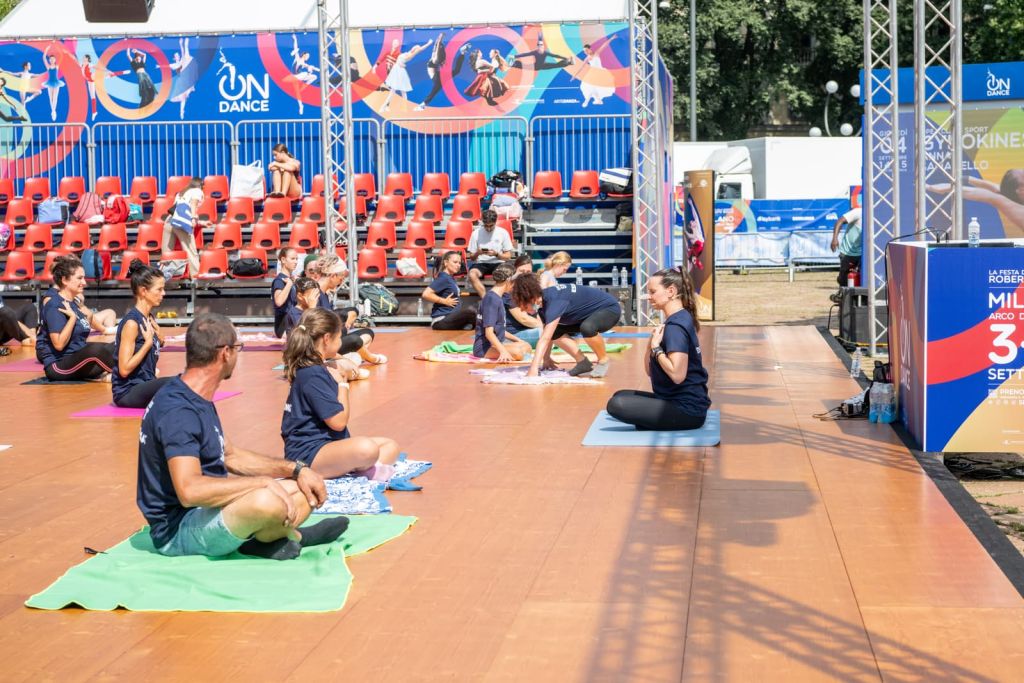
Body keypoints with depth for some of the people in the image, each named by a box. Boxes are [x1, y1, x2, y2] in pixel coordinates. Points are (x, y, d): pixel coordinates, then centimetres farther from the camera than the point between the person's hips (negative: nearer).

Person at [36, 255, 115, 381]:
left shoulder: (74, 303, 12)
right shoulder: (54, 306, -14)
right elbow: (59, 344, -23)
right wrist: (72, 317, -21)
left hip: (78, 359, 10)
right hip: (58, 366, -10)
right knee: (96, 350, -33)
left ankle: (103, 374, -19)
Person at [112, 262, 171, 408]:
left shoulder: (149, 318, 8)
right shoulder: (132, 322, -16)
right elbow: (124, 369, -20)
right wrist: (148, 342, -17)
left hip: (144, 385, 8)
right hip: (128, 391, -8)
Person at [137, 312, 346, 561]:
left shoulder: (199, 401, 11)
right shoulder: (177, 410, -23)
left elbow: (231, 457, 17)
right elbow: (189, 490, -34)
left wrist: (296, 470, 4)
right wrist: (263, 482, -25)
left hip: (204, 511, 10)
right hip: (177, 530, -10)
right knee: (268, 501, -34)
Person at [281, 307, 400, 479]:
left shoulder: (317, 369, 14)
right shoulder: (313, 375, -17)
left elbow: (343, 413, 19)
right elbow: (339, 421, -18)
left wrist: (340, 379, 11)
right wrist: (342, 384, -6)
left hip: (326, 443, 11)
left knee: (390, 446, 10)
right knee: (366, 448, -37)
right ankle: (360, 469, -5)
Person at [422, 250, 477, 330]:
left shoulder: (451, 278, 16)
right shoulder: (443, 278, -10)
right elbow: (426, 294, -21)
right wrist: (445, 301, -14)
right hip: (441, 321, -10)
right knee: (470, 310, -27)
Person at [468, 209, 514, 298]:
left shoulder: (503, 233, 0)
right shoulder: (476, 233, 1)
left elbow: (508, 256, 4)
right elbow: (472, 258, 6)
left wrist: (496, 254, -16)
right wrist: (477, 253, -17)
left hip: (498, 263, 0)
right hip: (481, 263, 0)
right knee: (472, 274, -34)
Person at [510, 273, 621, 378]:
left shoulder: (555, 301, -35)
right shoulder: (542, 300, -8)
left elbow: (545, 339, -42)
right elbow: (548, 336, 7)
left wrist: (533, 369, -47)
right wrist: (546, 359, 7)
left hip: (609, 308, -9)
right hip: (589, 314, 9)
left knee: (587, 328, -38)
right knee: (555, 331, -6)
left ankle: (603, 361, -11)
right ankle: (583, 363, 6)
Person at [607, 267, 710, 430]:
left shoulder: (676, 326, -18)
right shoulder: (680, 319, 13)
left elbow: (677, 375, -29)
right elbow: (650, 370, 14)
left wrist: (656, 347, -16)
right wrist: (652, 341, -2)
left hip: (687, 409, -10)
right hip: (679, 400, 10)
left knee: (617, 405, -19)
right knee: (620, 396, 22)